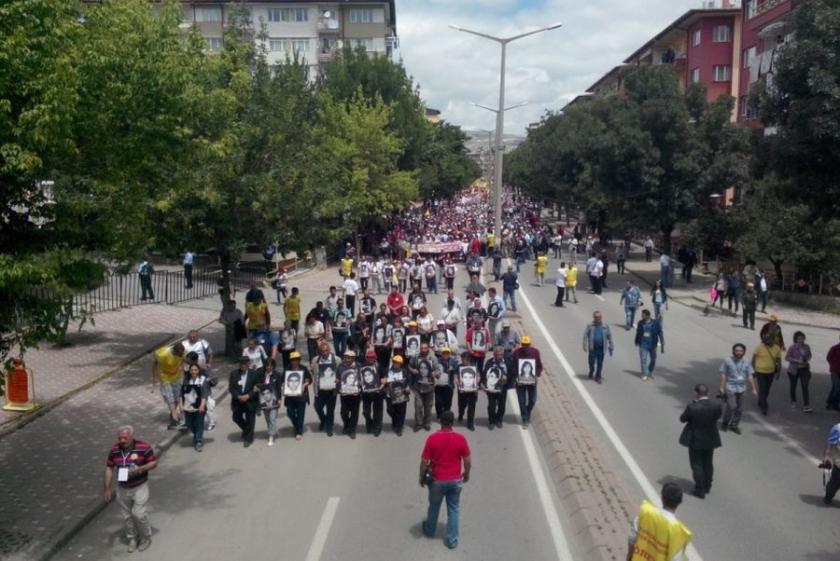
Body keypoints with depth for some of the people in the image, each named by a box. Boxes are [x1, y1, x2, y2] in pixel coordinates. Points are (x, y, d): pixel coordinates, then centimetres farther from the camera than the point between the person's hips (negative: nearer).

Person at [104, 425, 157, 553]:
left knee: (138, 514, -9)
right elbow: (109, 468, 4)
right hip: (122, 489, 4)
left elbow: (154, 463, -9)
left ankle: (146, 538, 15)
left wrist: (139, 469, -25)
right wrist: (108, 488, 1)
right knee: (127, 516, 11)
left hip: (140, 487, -4)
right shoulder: (114, 449, -5)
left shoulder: (144, 447, -17)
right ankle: (132, 539, 30)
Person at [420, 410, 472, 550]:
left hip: (437, 480, 0)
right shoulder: (461, 439, -13)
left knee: (434, 506, 22)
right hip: (455, 480, 0)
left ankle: (430, 530, 44)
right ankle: (452, 540, 20)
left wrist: (421, 477, 4)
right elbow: (468, 461, -6)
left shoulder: (432, 438, -16)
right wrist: (466, 474, 13)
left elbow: (424, 462, -12)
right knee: (453, 509, 15)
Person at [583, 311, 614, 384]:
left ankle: (598, 377, 17)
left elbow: (609, 337, 7)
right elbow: (585, 336, -4)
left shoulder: (605, 326, 3)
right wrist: (585, 346, -12)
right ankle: (591, 372, 34)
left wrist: (611, 348, 6)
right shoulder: (590, 326, -2)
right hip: (592, 348, -1)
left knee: (600, 363, 4)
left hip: (601, 348, 1)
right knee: (591, 362, 4)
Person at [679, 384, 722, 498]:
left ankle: (700, 490, 19)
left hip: (695, 441, -4)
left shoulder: (692, 407, -29)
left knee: (697, 465, 12)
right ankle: (707, 486, 38)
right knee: (708, 464, 22)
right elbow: (719, 414, 4)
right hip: (711, 440, 4)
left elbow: (682, 419, -13)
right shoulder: (717, 405, -18)